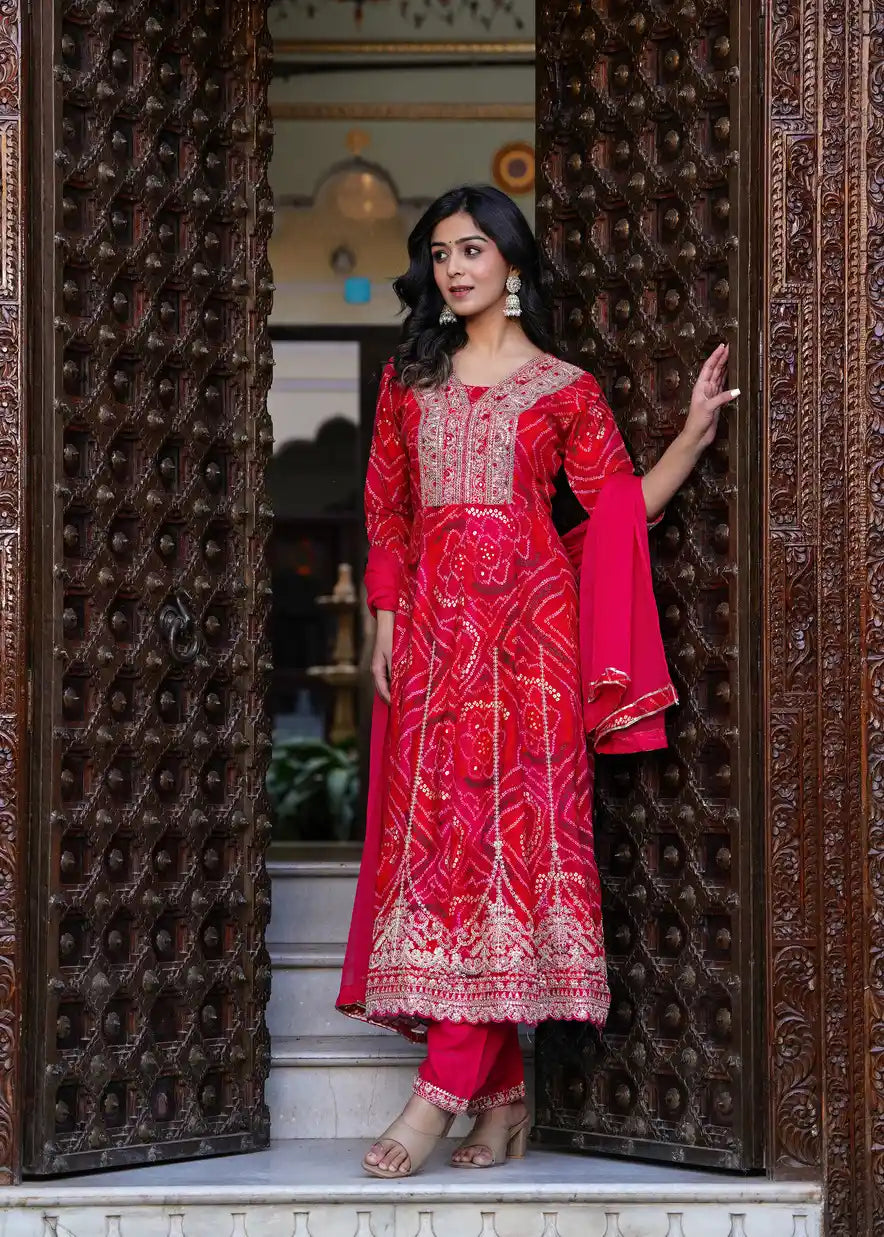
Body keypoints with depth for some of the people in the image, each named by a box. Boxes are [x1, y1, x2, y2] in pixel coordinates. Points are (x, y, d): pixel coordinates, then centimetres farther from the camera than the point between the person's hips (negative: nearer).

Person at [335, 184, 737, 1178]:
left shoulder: (565, 388, 6)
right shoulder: (410, 377, 15)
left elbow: (622, 506, 2)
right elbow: (387, 509, 15)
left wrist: (693, 434, -9)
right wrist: (386, 619, 6)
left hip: (525, 620, -3)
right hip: (434, 622, 4)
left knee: (505, 827, -11)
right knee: (435, 828, -2)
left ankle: (444, 1088, -13)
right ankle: (503, 1092, 4)